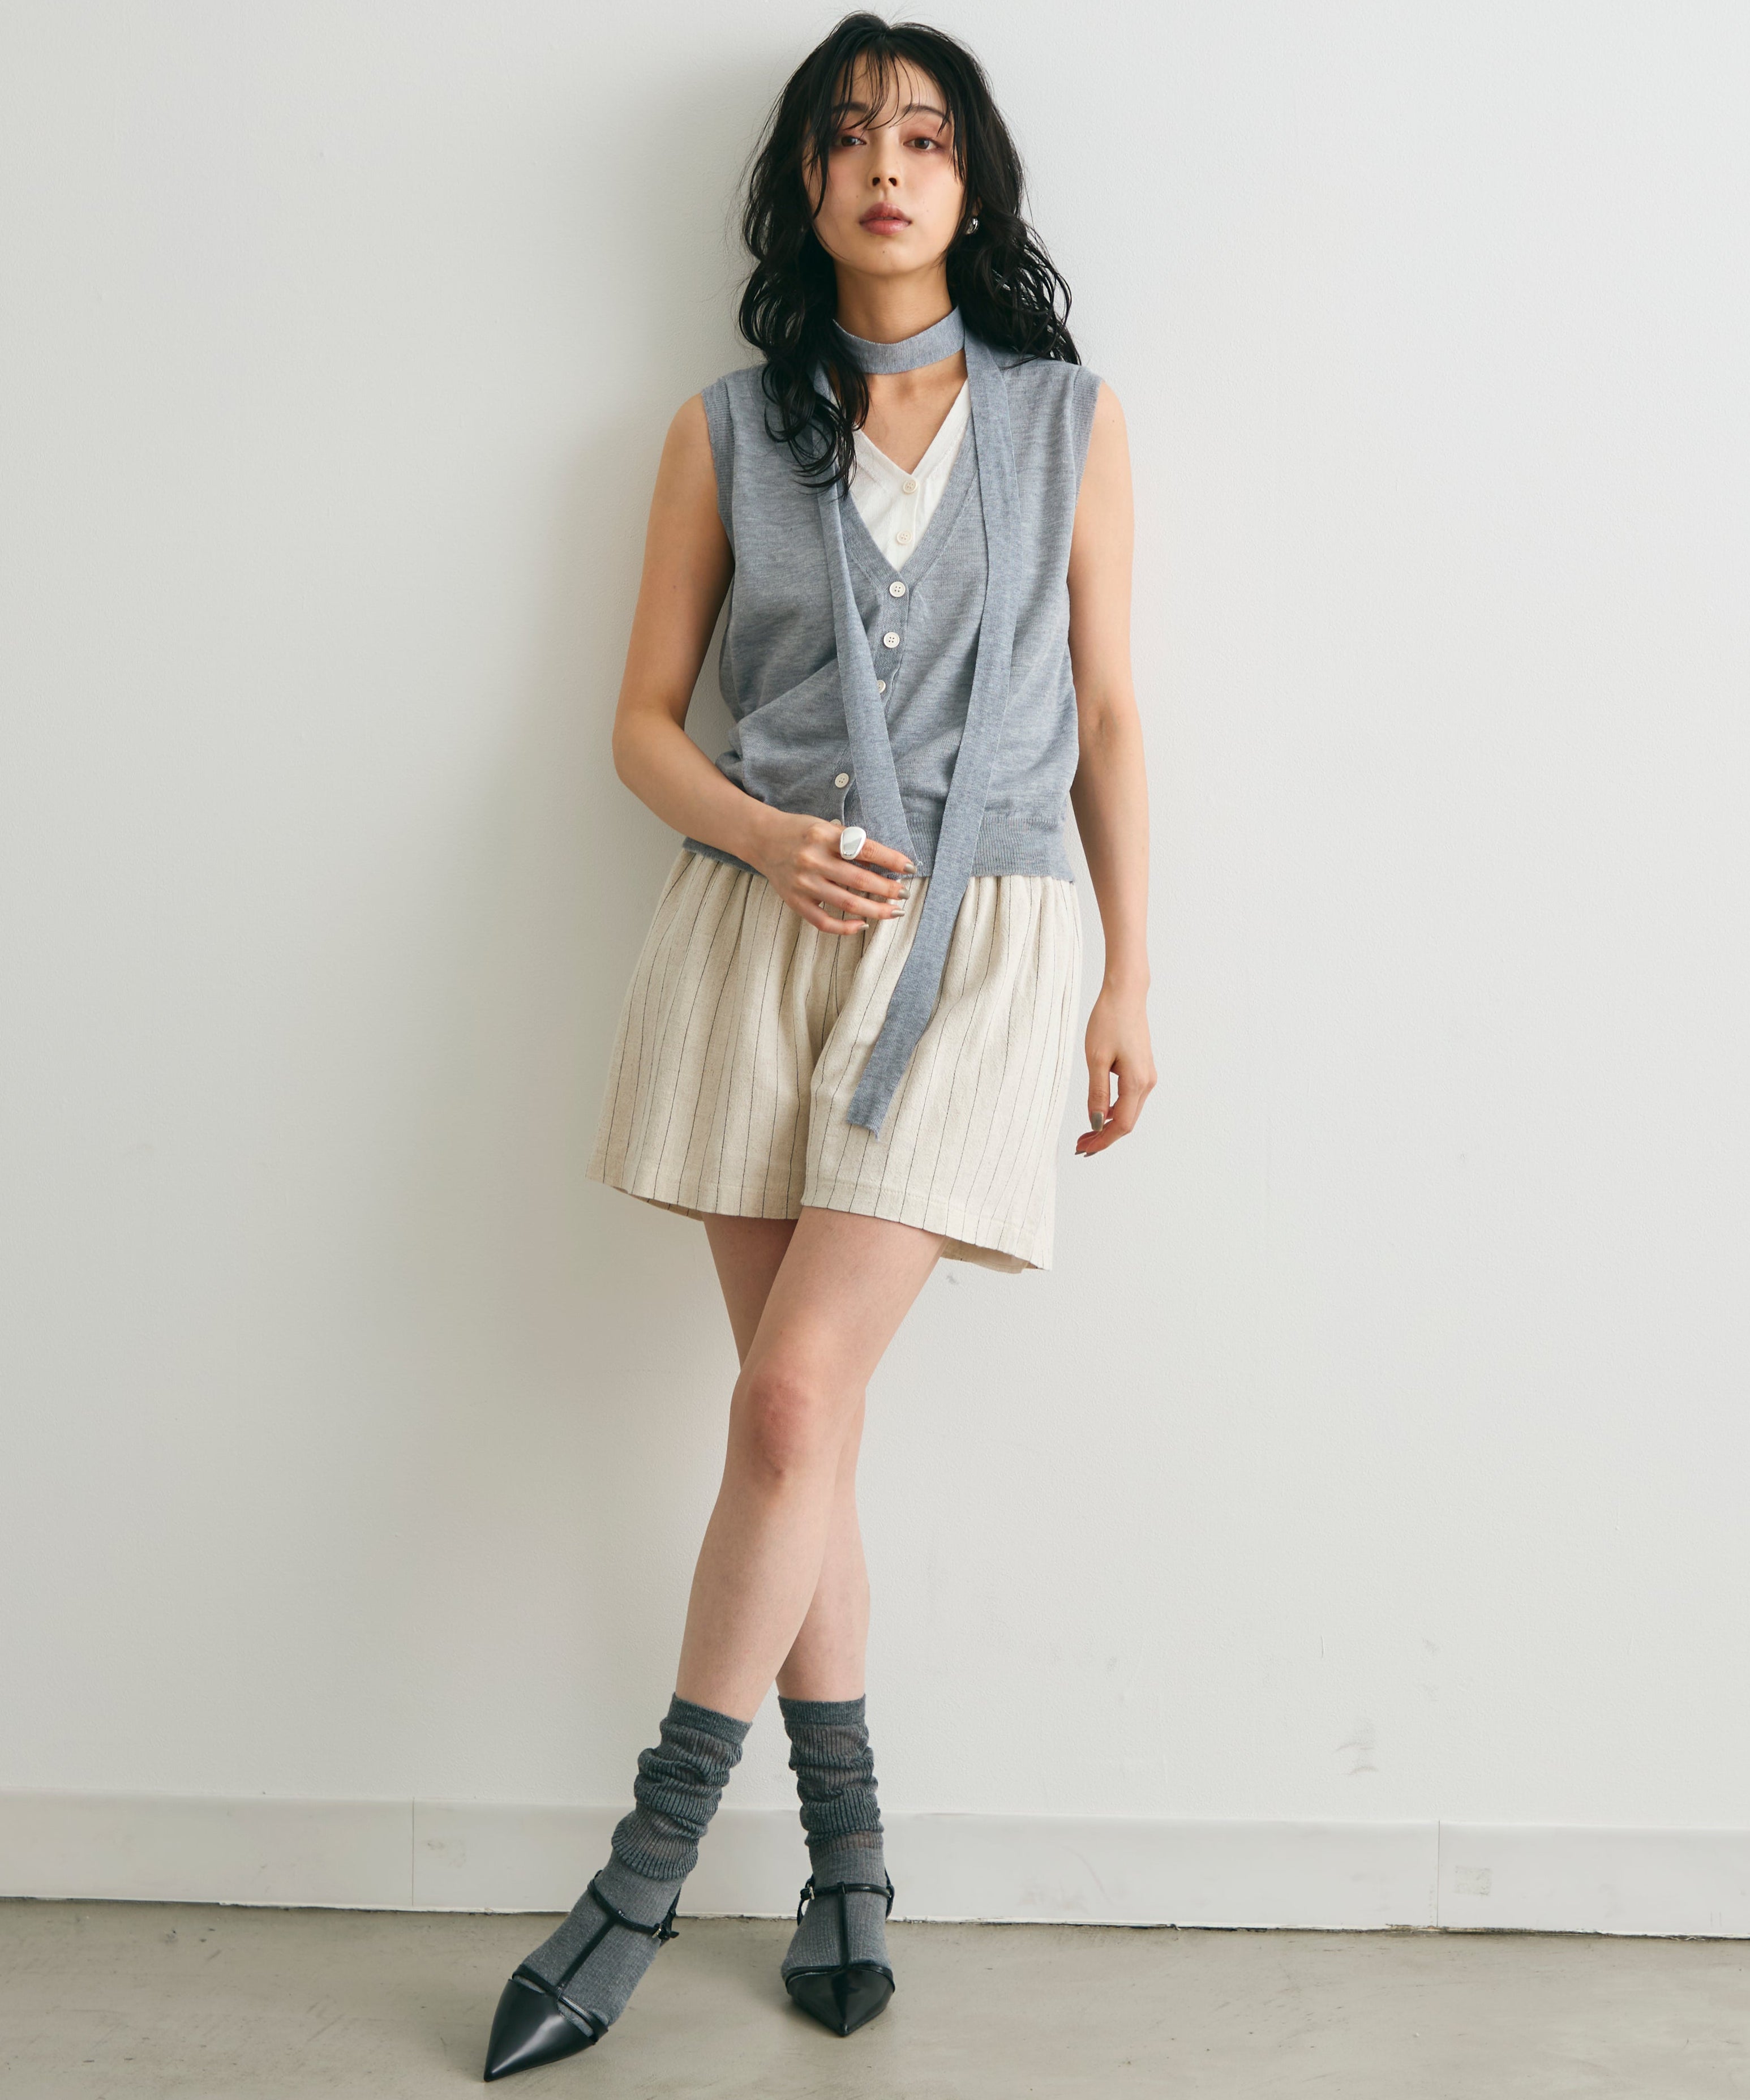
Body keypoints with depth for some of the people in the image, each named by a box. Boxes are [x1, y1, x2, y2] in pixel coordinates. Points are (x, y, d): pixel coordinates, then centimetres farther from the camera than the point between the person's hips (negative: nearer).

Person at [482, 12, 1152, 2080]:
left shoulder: (1066, 420, 9)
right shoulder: (727, 430, 10)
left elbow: (1106, 713, 10)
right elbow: (645, 715, 9)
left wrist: (1130, 978, 5)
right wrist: (764, 838, -11)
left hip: (978, 942, -2)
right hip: (760, 926, 2)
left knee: (793, 1397, -13)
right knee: (799, 1411, 3)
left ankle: (647, 1867, 1)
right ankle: (849, 1854, 19)